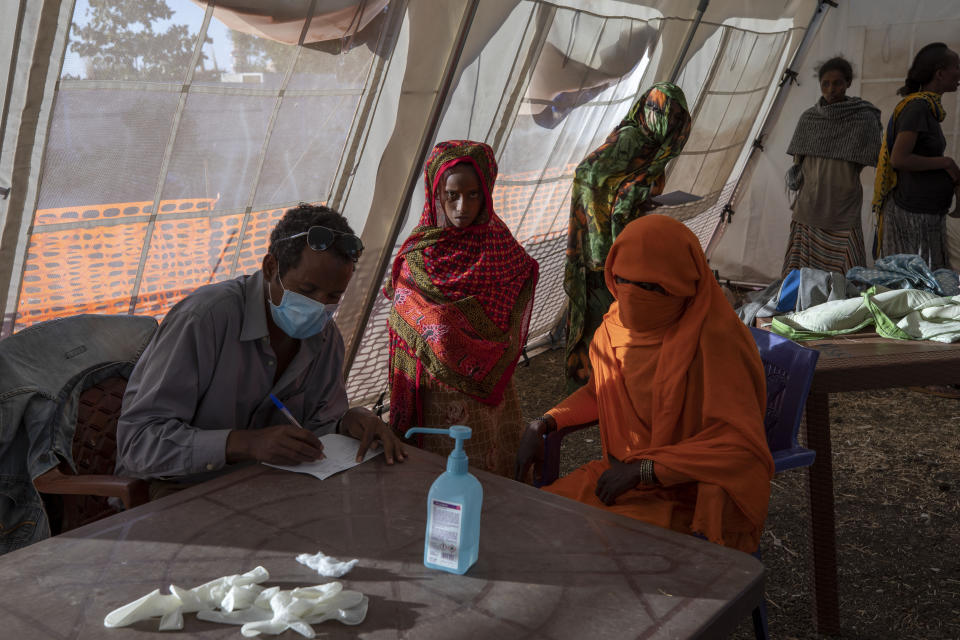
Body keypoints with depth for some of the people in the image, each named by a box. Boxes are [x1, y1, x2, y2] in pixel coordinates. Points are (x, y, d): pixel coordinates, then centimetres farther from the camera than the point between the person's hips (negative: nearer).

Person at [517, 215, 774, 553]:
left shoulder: (715, 341, -22)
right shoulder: (621, 322, -1)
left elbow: (741, 446, -25)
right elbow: (599, 392, 16)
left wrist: (643, 470, -27)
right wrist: (542, 424, 0)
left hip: (691, 496, -6)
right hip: (628, 476, 7)